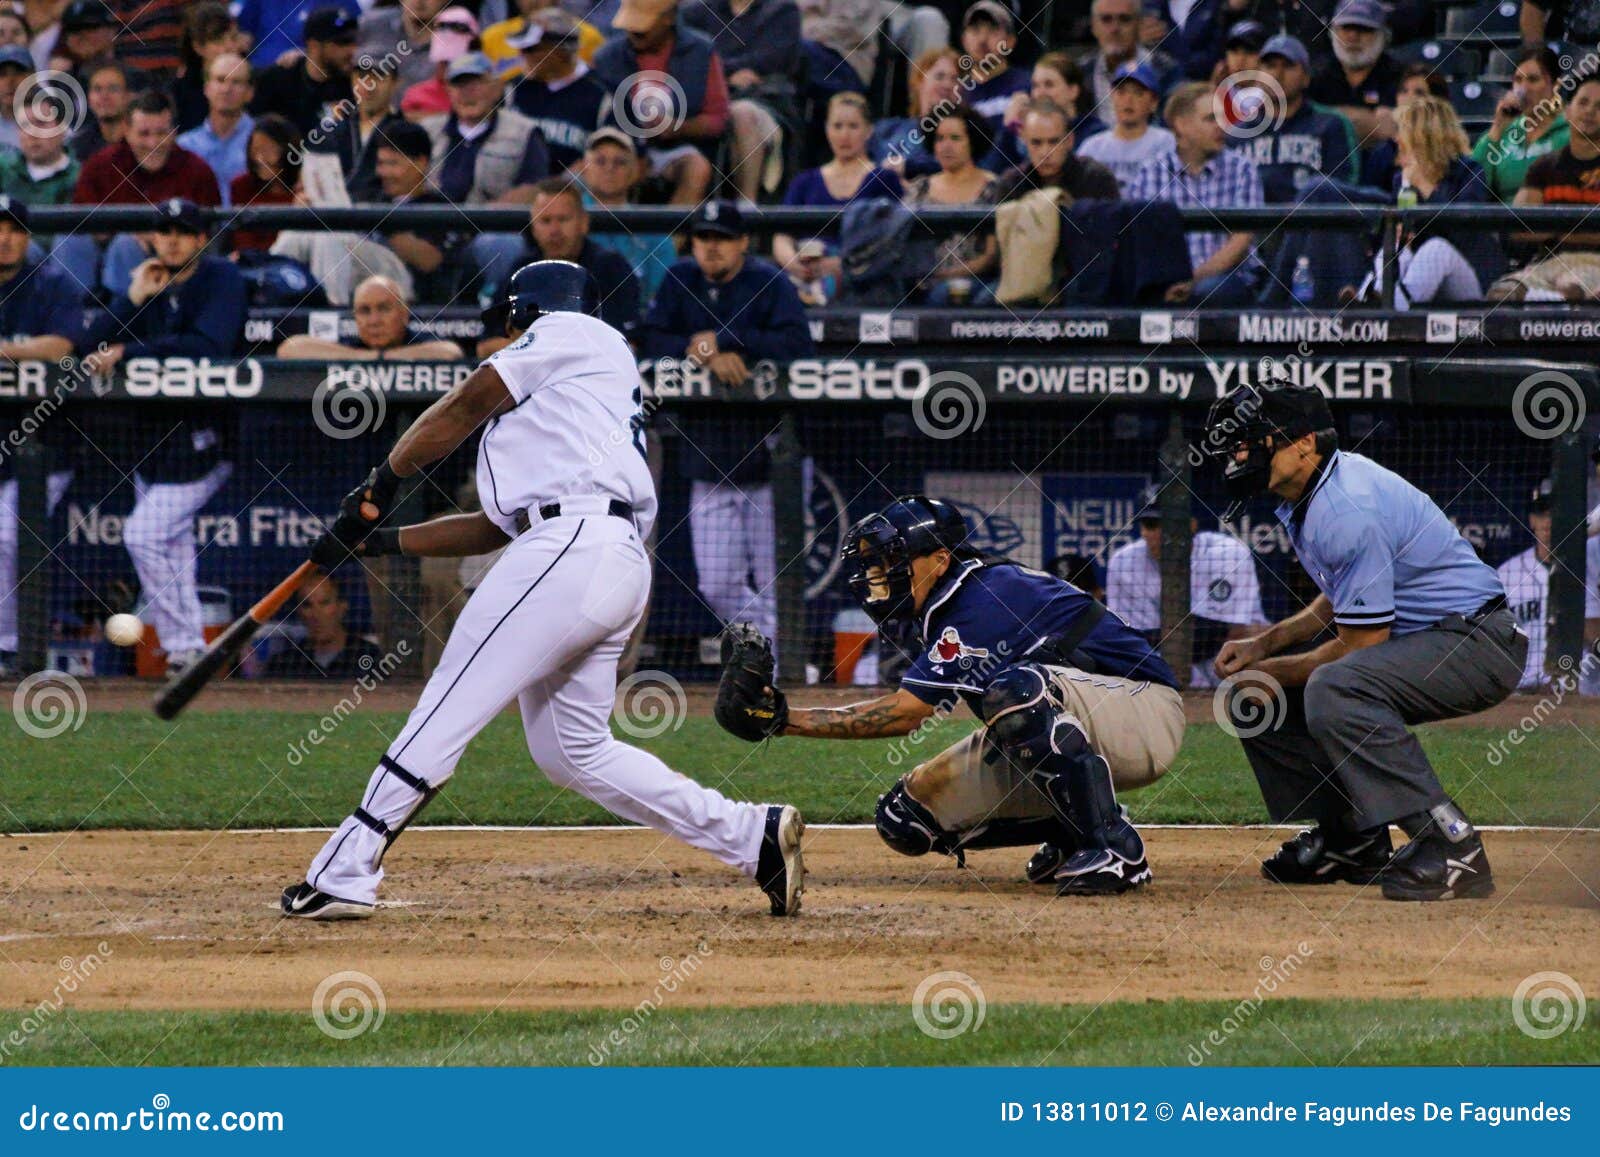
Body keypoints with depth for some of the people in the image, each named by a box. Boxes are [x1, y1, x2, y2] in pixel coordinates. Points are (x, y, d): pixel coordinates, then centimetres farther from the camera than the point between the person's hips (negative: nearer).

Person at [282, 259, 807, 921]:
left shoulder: (569, 334, 11)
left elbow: (465, 407, 2)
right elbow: (497, 527, 30)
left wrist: (381, 486, 9)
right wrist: (383, 541, 27)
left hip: (574, 544, -10)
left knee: (447, 709, -12)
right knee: (574, 752, 12)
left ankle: (343, 875, -16)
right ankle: (753, 835, 8)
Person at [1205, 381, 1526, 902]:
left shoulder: (1346, 511, -25)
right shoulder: (1306, 498, 8)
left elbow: (1361, 645, -23)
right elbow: (1340, 601, 23)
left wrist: (1273, 672, -10)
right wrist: (1266, 643, 10)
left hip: (1478, 643, -11)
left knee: (1334, 689, -36)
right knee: (1255, 695, 9)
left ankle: (1451, 845, -31)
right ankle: (1352, 839, 15)